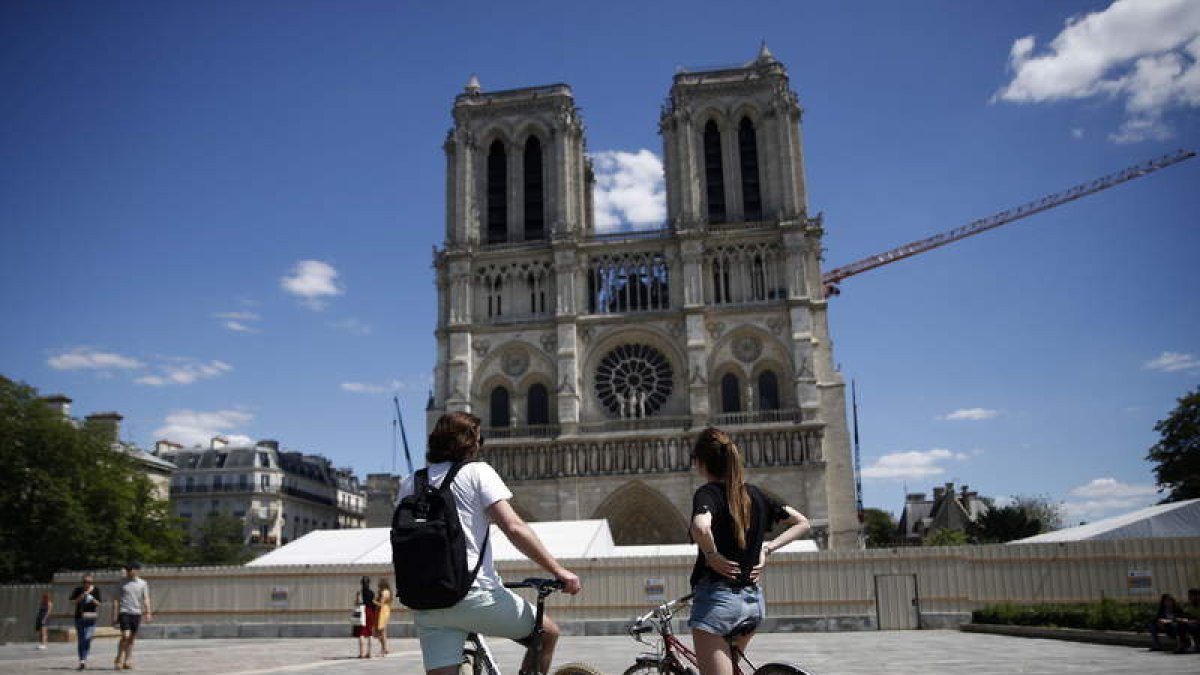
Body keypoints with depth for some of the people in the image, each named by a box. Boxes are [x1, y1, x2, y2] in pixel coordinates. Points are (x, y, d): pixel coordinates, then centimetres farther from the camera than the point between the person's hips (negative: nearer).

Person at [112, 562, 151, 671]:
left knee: (132, 638, 6)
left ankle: (127, 661, 14)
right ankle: (119, 659, 3)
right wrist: (115, 615, -2)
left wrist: (148, 613, -5)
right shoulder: (121, 583, 3)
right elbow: (116, 600, 4)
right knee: (125, 636, -14)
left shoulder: (143, 583, 7)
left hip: (136, 613, 2)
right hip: (124, 612, -2)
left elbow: (146, 599, 5)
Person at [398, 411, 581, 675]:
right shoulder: (478, 472, 0)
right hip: (473, 594, -5)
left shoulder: (409, 484, 14)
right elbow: (513, 528, -10)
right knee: (548, 633, 15)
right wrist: (558, 571, -9)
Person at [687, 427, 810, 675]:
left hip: (716, 598, -7)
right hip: (753, 600, 7)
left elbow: (701, 527, -35)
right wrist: (767, 548, 10)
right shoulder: (754, 494, 8)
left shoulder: (707, 493, -12)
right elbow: (802, 523, 17)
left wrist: (711, 555, -17)